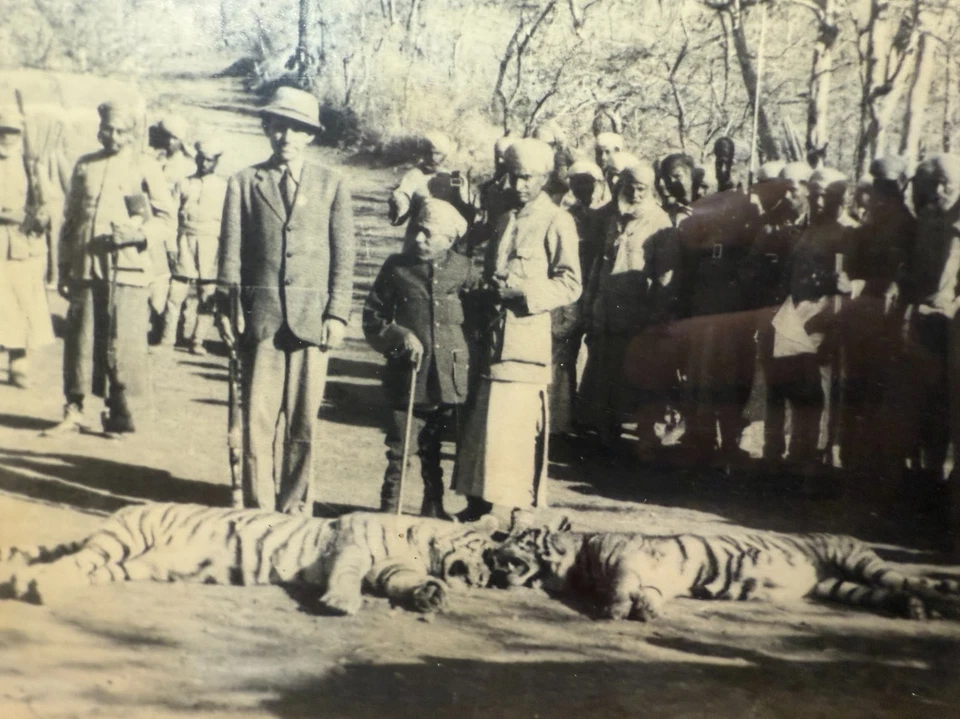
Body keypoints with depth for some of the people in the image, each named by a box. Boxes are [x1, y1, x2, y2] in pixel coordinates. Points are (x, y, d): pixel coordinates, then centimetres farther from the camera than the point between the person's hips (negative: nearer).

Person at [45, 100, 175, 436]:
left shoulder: (146, 167, 4)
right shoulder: (84, 166, 15)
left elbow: (167, 219, 2)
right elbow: (69, 219, 18)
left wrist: (137, 233, -16)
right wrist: (64, 267, 15)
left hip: (128, 268, -3)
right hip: (85, 268, 4)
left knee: (123, 345, -3)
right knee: (79, 340, 5)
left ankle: (124, 415, 8)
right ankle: (74, 411, 16)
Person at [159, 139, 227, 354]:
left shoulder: (223, 187, 9)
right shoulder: (184, 184, 14)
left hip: (211, 243, -1)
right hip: (185, 240, 1)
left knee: (206, 294, -3)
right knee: (177, 290, -5)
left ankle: (197, 340, 4)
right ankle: (167, 338, -1)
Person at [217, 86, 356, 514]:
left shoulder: (332, 185, 10)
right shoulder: (244, 182, 10)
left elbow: (344, 256, 7)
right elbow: (231, 251, 8)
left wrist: (338, 314, -2)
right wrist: (225, 309, 0)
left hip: (312, 315, 0)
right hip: (260, 316, 0)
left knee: (304, 422, 2)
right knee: (257, 418, -1)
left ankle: (295, 508, 13)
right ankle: (257, 510, 8)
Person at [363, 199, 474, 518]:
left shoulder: (463, 268, 2)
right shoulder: (397, 267, 0)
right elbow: (372, 318, 3)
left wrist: (472, 360, 6)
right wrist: (400, 337, -12)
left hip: (448, 379, 1)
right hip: (405, 375, -1)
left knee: (432, 450, 15)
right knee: (398, 449, 1)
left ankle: (433, 506, 30)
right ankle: (389, 508, 14)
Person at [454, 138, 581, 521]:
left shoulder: (556, 222, -2)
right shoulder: (506, 220, 21)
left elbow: (570, 285, -8)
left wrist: (522, 291, -17)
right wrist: (492, 289, 7)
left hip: (528, 336, -7)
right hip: (494, 333, 7)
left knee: (519, 424, -9)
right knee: (480, 420, 6)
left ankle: (525, 511, -2)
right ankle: (478, 504, 14)